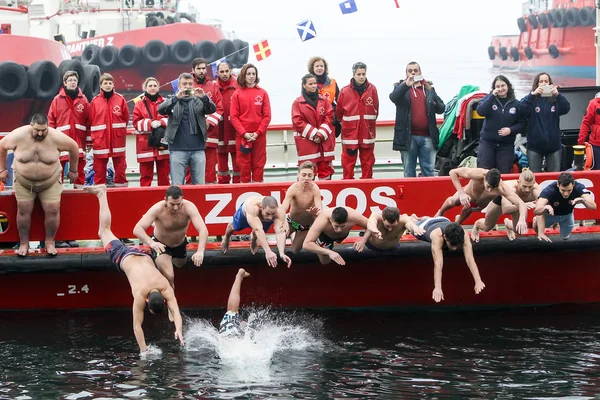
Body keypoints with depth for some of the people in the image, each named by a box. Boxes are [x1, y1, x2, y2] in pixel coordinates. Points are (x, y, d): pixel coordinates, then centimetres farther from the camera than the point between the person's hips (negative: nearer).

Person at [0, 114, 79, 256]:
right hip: (23, 181, 0)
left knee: (53, 211, -3)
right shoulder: (18, 135, -20)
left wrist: (73, 170, 5)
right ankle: (23, 243, 16)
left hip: (50, 181, 0)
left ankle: (50, 242, 15)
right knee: (23, 211, 2)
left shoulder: (56, 137, -21)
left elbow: (74, 147, -4)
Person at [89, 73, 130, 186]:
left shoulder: (120, 99, 2)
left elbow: (126, 118, 7)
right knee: (99, 168, 4)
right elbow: (91, 121, 3)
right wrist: (94, 136, 2)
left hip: (118, 139, 0)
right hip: (100, 140, 0)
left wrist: (120, 131, 7)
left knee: (120, 166, 4)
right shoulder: (95, 101, 2)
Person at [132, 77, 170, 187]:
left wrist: (161, 122, -14)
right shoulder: (140, 104, 6)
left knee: (164, 174, 3)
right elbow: (136, 123, 1)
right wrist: (150, 123, -14)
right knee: (146, 175, 0)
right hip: (146, 144, 0)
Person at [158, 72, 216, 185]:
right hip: (178, 149, -1)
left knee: (199, 184, 5)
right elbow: (161, 109, -10)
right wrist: (176, 97, -25)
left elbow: (212, 109, -4)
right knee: (177, 185, -1)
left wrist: (204, 97, -24)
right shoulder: (173, 100, 7)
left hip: (198, 149, 2)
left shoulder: (198, 100, 10)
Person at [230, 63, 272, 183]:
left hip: (259, 136, 1)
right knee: (244, 165, 1)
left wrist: (258, 133, -9)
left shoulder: (262, 93, 5)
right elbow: (234, 117, -1)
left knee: (258, 165, 2)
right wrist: (244, 133, -11)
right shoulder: (237, 94, 3)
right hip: (242, 136, -1)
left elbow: (267, 116, 2)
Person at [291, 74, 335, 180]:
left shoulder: (324, 100, 8)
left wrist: (321, 134, -10)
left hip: (324, 141, 3)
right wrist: (313, 135, -14)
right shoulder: (298, 103, -1)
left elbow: (329, 117, 2)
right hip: (306, 141, -3)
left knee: (325, 167, 4)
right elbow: (298, 122, -8)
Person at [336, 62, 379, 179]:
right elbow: (339, 113, 6)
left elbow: (375, 111, 10)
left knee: (367, 163, 8)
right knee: (348, 164, 0)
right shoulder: (345, 92, -6)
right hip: (350, 133, -2)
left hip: (367, 133, 2)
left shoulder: (372, 89, 0)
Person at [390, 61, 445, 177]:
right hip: (408, 136, -2)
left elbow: (441, 108, 12)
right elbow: (393, 97, -14)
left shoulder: (429, 88, 15)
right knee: (409, 172, 2)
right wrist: (406, 85, -29)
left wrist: (434, 103, -11)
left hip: (427, 136, 2)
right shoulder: (401, 88, 8)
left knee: (429, 172, 2)